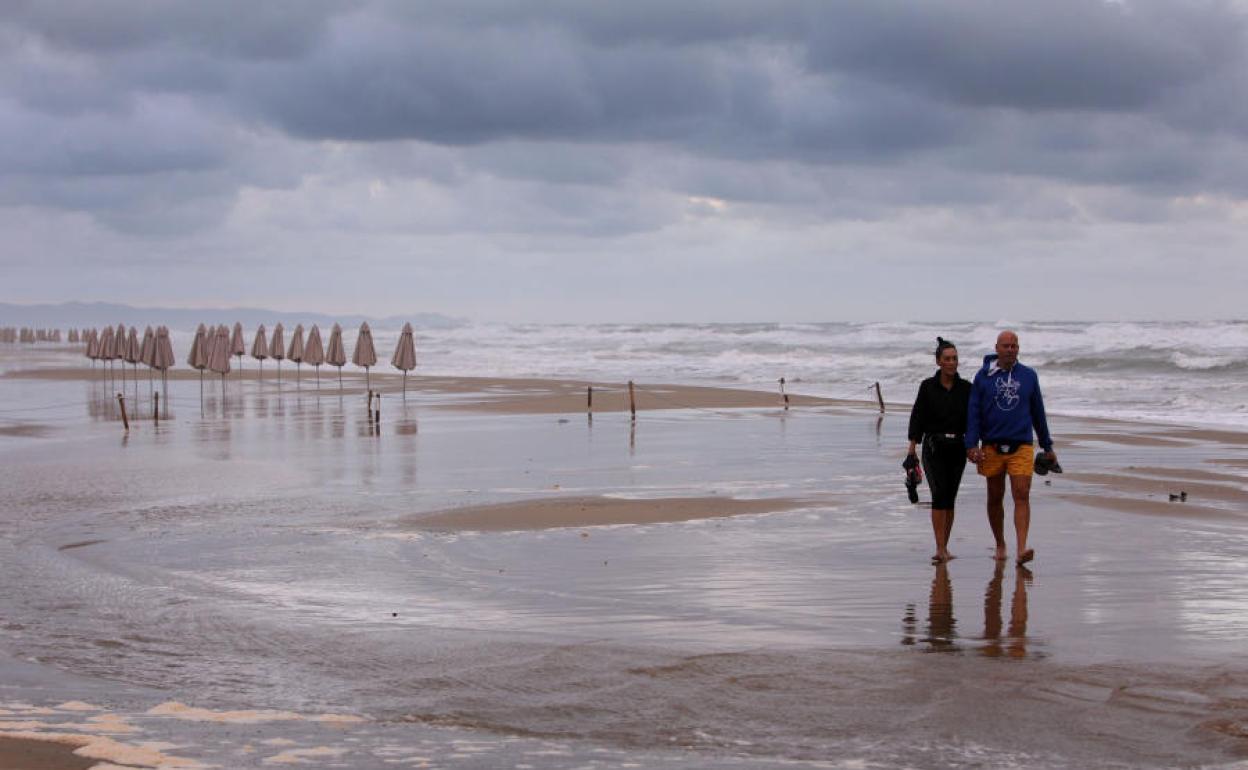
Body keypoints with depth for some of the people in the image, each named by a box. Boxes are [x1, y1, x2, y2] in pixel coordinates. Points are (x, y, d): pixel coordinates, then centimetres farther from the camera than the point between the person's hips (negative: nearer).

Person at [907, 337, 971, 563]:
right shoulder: (928, 387, 0)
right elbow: (917, 417, 0)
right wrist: (912, 447, -6)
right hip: (934, 447, -3)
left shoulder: (966, 388, 5)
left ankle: (944, 548, 14)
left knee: (950, 498, 6)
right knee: (939, 493, -14)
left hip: (957, 449, 3)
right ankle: (940, 548, -17)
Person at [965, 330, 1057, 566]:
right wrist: (972, 445, -11)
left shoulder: (1029, 376, 6)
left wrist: (1047, 446, 17)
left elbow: (1038, 412, 14)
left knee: (1022, 496, -13)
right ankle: (1000, 546, 25)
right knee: (995, 499, 10)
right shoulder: (983, 376, 2)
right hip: (992, 447, 0)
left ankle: (1022, 549, -21)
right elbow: (973, 412, 0)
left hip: (1021, 447, 0)